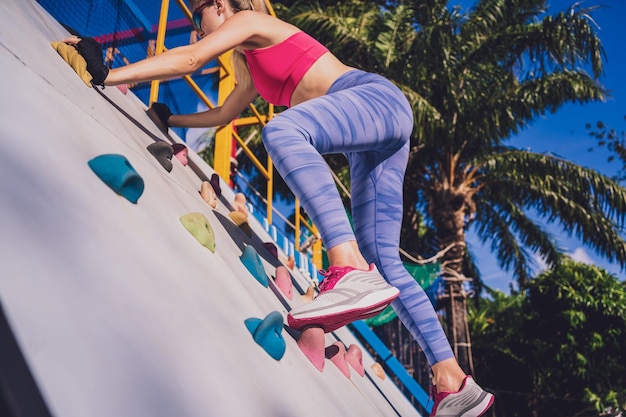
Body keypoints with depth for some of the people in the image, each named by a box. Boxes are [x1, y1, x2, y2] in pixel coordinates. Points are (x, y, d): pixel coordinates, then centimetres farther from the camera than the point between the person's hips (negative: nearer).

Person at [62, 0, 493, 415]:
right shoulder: (255, 70, 30)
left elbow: (189, 58, -5)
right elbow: (222, 115, 42)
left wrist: (107, 75, -4)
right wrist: (168, 119, 44)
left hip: (377, 97, -9)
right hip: (374, 140, 9)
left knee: (283, 129, -36)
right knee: (382, 261, 0)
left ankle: (352, 271, -51)